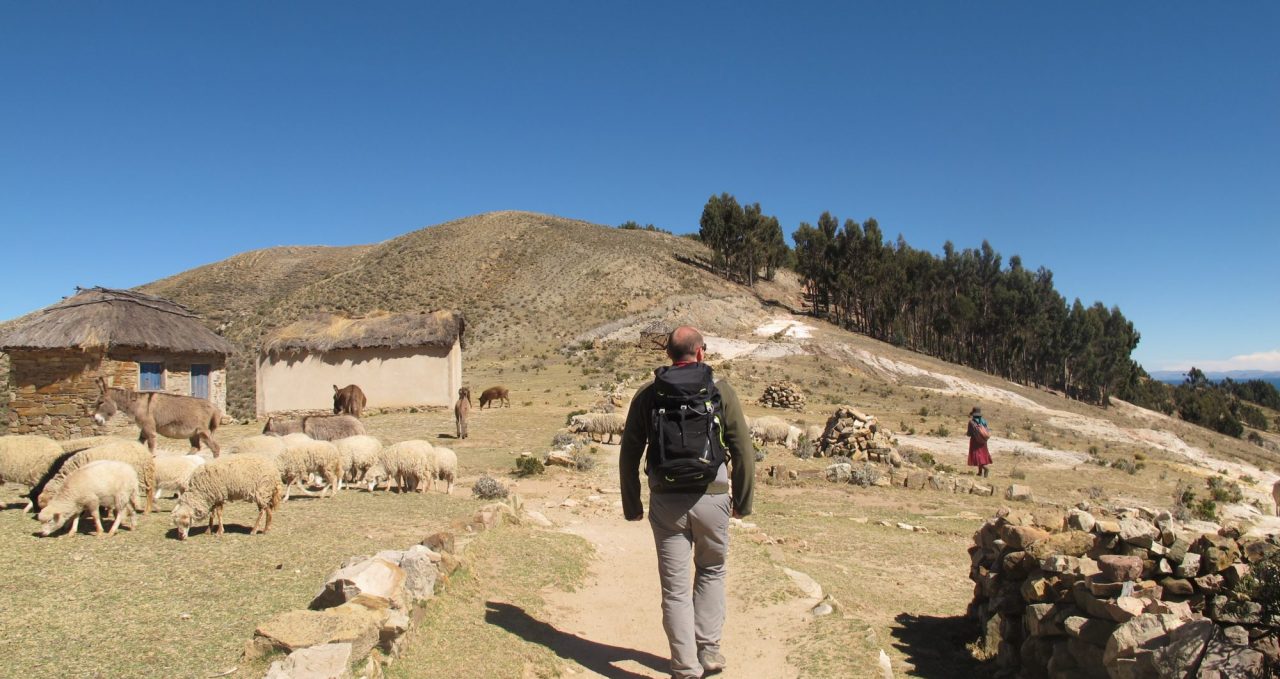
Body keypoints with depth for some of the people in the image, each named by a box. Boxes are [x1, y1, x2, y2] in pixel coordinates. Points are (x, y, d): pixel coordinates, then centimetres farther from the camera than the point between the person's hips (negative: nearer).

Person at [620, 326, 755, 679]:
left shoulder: (647, 396, 3)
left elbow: (629, 455, 5)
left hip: (666, 502, 1)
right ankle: (709, 651, 22)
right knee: (711, 572, 23)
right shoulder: (721, 392, -1)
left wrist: (632, 505, 14)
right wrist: (743, 500, 10)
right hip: (711, 499, 0)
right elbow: (744, 451, -1)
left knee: (675, 587, 9)